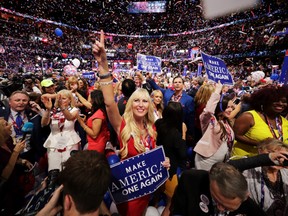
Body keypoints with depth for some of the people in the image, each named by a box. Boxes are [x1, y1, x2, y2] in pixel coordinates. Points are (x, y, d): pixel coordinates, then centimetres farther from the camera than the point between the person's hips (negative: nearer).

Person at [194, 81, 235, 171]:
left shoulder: (226, 122, 7)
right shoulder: (210, 120, -16)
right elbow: (208, 110, -39)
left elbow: (229, 141, 15)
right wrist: (217, 91, -31)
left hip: (221, 161, 8)